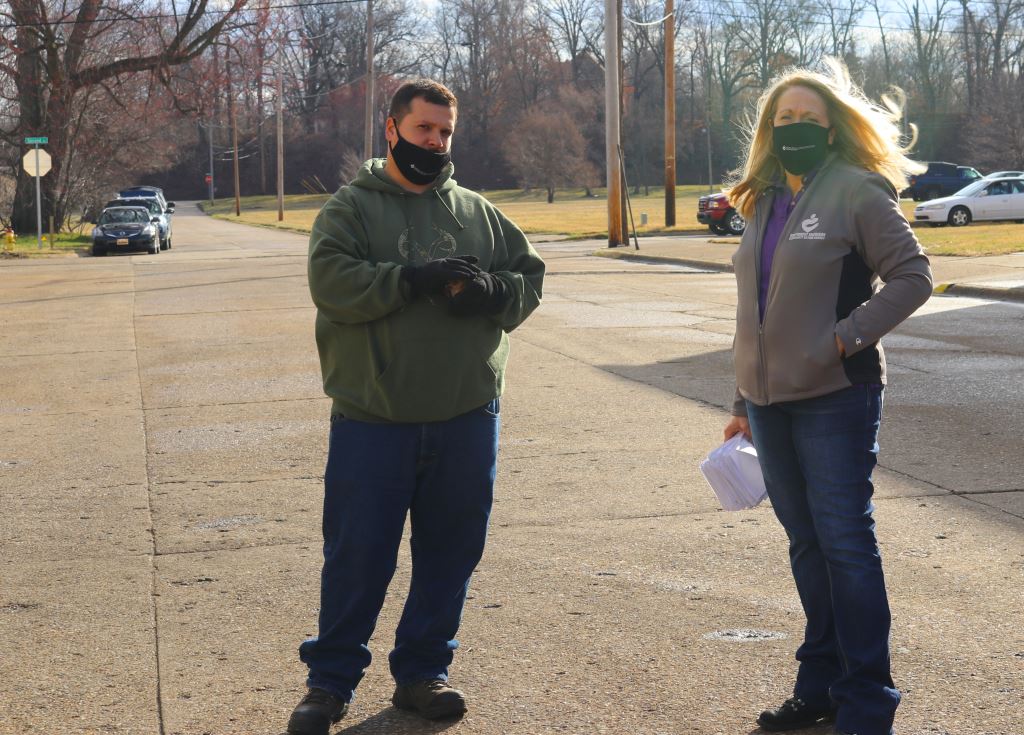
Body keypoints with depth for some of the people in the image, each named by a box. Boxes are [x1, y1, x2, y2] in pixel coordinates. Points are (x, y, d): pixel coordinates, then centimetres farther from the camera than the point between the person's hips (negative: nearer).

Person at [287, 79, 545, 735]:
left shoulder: (478, 213, 12)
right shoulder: (351, 208, 1)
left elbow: (530, 276, 11)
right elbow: (333, 281, -14)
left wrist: (490, 291, -10)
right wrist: (416, 279, -21)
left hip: (467, 421, 4)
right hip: (373, 420, -3)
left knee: (450, 555, 10)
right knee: (357, 557, 2)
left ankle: (422, 673, 25)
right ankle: (331, 681, 16)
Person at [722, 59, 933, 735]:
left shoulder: (857, 191, -7)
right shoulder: (766, 203, 14)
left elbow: (913, 276, -9)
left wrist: (849, 336, -19)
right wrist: (743, 402, 20)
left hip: (835, 400, -7)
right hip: (772, 401, 7)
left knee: (846, 542, -5)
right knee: (806, 543, 13)